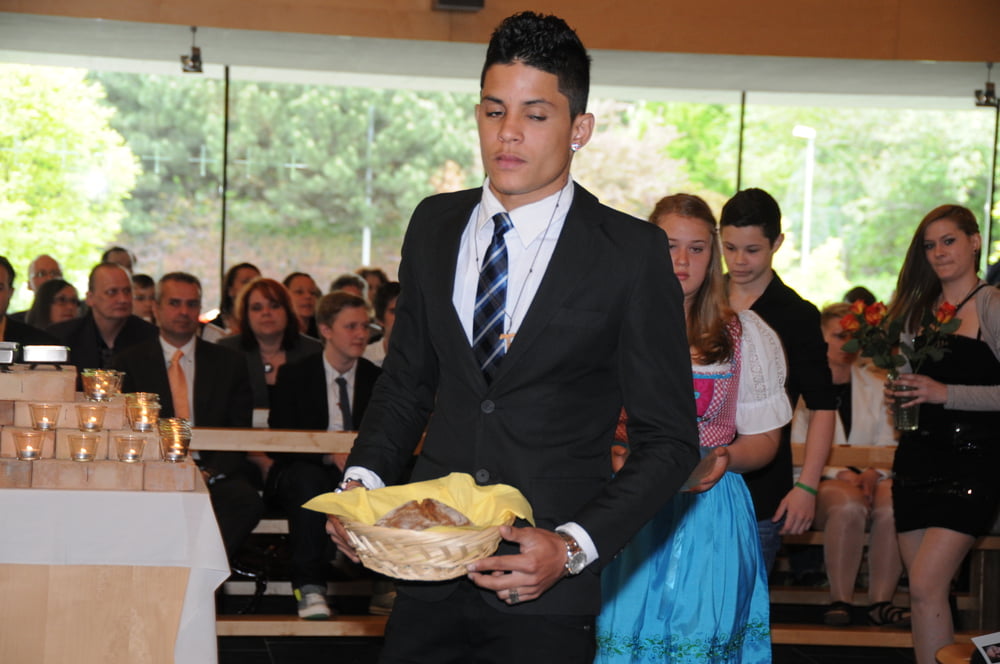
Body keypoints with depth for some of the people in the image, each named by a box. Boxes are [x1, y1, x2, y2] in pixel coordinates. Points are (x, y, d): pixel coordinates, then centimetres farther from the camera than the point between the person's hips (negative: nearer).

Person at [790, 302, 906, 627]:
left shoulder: (877, 384, 19)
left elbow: (887, 442, 12)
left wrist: (873, 473, -10)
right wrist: (841, 473, -16)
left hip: (870, 478, 4)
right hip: (821, 480, -3)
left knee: (894, 504, -31)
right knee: (849, 505, -37)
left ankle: (881, 601, -27)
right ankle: (840, 600, -29)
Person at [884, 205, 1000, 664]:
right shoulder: (918, 308, 14)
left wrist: (945, 393, -20)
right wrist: (899, 393, 3)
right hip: (917, 457, 7)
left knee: (926, 586, -16)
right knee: (922, 589, 6)